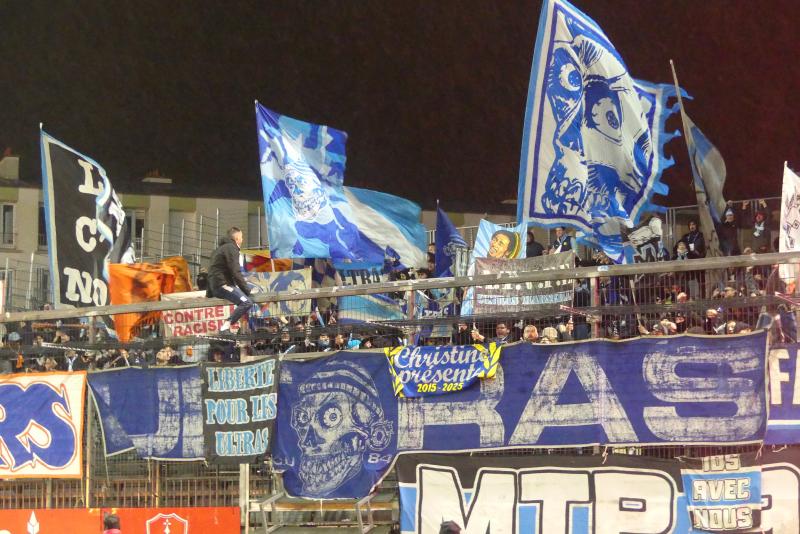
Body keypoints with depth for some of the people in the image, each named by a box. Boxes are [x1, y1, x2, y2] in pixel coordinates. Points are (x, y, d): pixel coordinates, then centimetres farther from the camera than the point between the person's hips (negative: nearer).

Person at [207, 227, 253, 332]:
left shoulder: (220, 248, 25)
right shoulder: (231, 248, -6)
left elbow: (212, 272, 30)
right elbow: (236, 272, -16)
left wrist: (209, 293, 35)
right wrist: (246, 290, -11)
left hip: (215, 287, 10)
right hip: (223, 284, -10)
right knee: (247, 302, -23)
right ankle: (225, 327, -31)